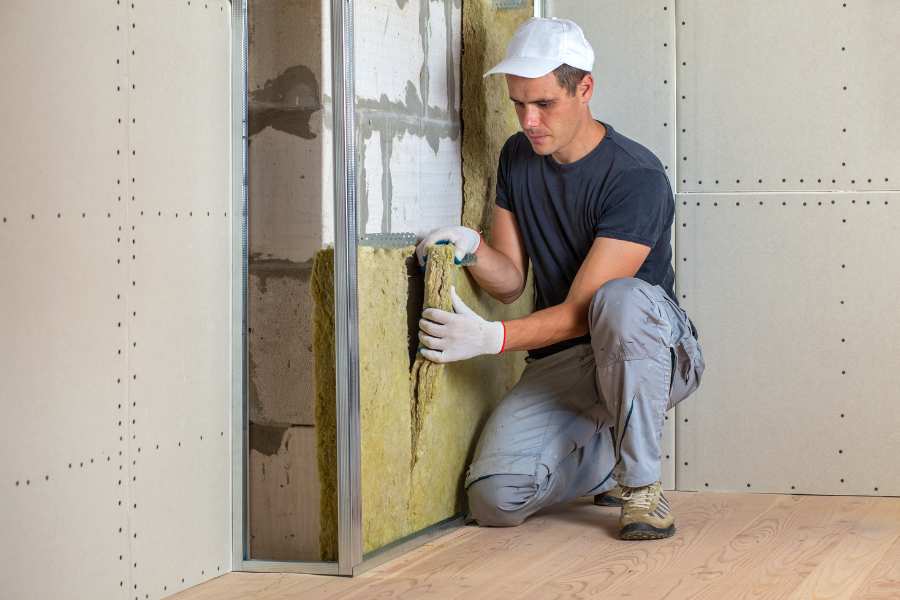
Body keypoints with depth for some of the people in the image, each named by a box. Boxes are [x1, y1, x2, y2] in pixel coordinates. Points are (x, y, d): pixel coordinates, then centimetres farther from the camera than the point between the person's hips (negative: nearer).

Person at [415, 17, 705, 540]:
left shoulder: (636, 177, -19)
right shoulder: (518, 157, 5)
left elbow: (581, 312, -23)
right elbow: (511, 282, 6)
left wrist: (491, 338, -36)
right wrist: (473, 249, -16)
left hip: (656, 354, -5)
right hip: (560, 365, 5)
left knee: (620, 299, -41)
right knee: (496, 500, -18)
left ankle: (642, 483, -23)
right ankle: (612, 447, 13)